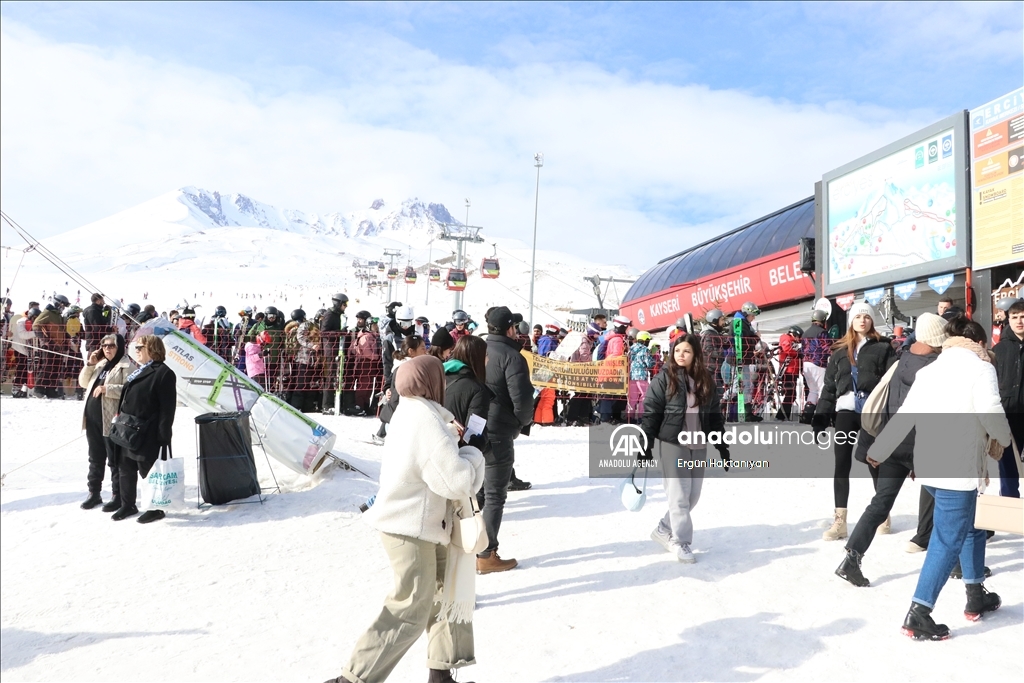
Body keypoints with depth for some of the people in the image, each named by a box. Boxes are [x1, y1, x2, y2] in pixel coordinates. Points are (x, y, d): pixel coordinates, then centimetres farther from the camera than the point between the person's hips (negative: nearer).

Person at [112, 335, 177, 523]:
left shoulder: (163, 373, -14)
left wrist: (163, 436, -19)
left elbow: (167, 407, -17)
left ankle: (155, 508, 15)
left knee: (149, 472, 1)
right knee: (125, 470, 16)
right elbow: (126, 400, 22)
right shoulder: (137, 373, 17)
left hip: (148, 435, -9)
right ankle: (128, 505, 30)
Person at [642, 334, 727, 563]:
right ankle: (680, 541, 10)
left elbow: (715, 415, 13)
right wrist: (646, 445, -12)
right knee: (679, 494, -3)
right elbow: (650, 412, -8)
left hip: (698, 445, 5)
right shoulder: (664, 377, -6)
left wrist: (722, 445, 10)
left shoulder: (706, 381, 7)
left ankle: (664, 529, 25)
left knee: (693, 494, 9)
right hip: (671, 443, -5)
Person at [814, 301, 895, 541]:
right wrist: (820, 420, 5)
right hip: (846, 411, 3)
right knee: (842, 466, 1)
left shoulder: (883, 348, 5)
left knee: (875, 465, 6)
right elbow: (829, 387, 11)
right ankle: (839, 522, 4)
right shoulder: (839, 351, 13)